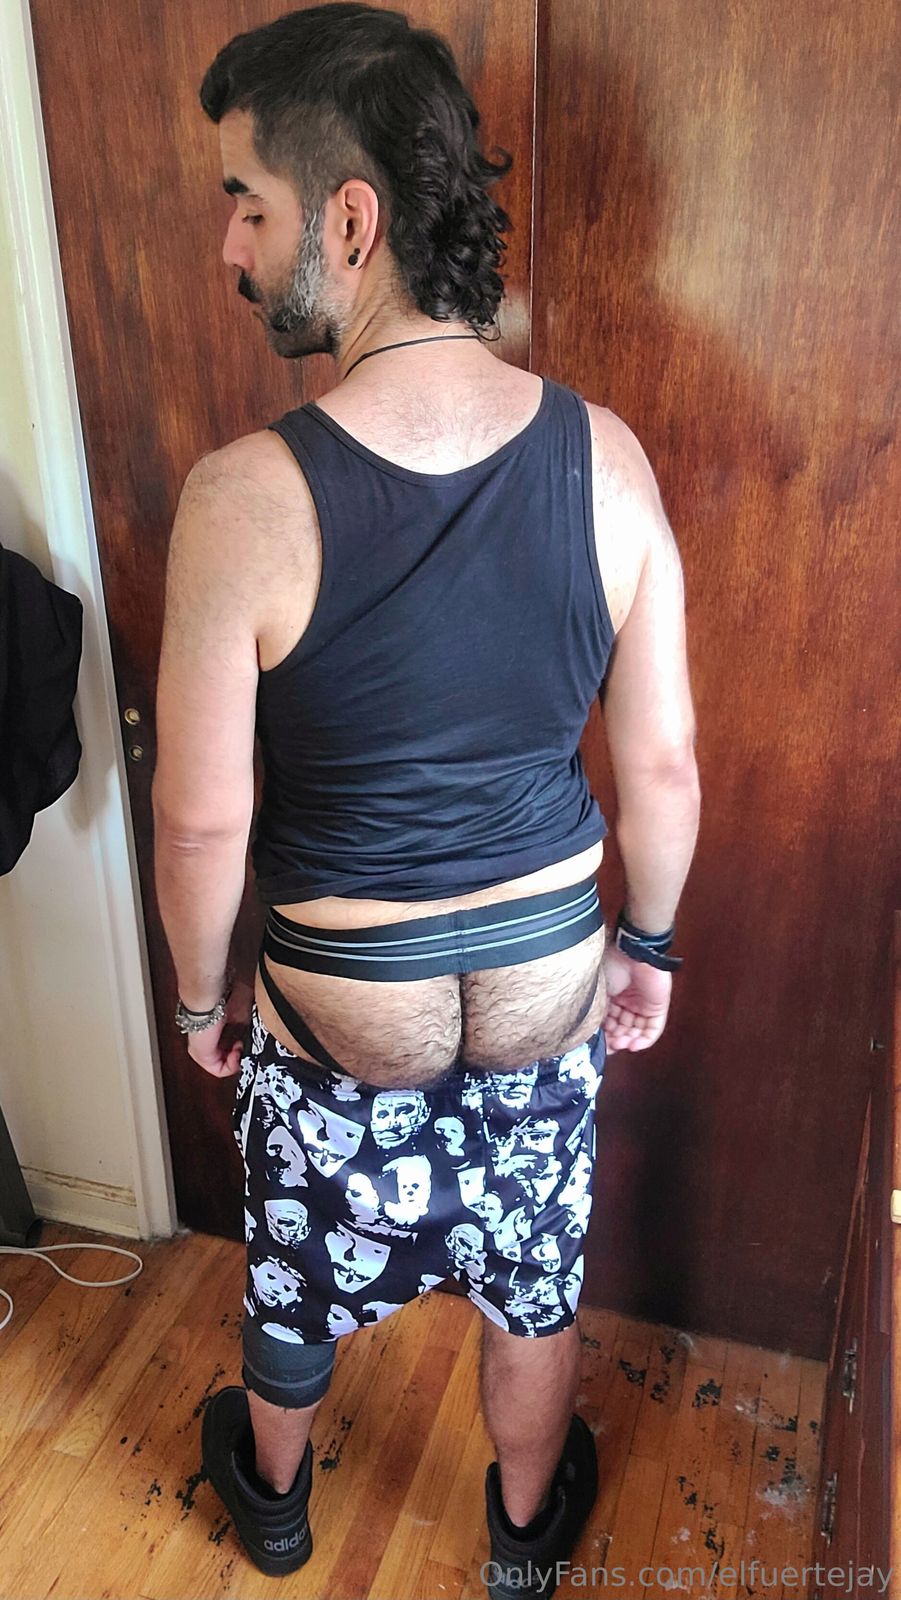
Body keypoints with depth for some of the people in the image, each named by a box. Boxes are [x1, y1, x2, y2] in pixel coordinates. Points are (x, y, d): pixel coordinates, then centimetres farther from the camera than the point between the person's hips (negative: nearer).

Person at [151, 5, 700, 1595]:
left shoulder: (244, 494, -24)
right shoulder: (605, 454, -14)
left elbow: (201, 817, -16)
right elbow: (663, 766, -7)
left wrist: (199, 995, 3)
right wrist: (650, 943, 9)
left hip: (340, 1014, -2)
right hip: (548, 990, 3)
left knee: (296, 1283, 29)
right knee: (532, 1291, 28)